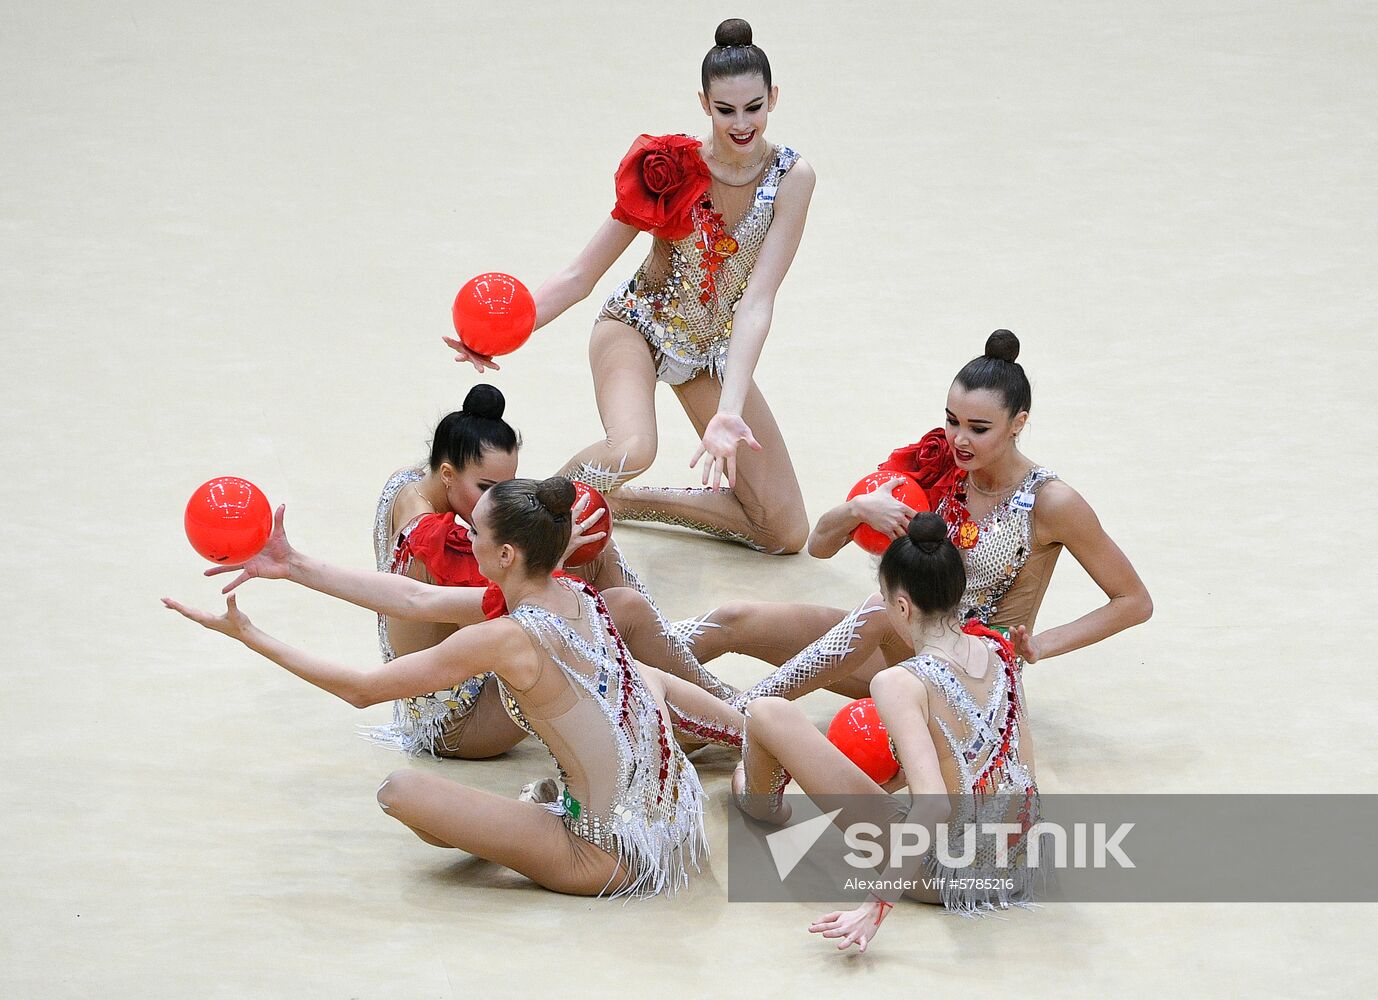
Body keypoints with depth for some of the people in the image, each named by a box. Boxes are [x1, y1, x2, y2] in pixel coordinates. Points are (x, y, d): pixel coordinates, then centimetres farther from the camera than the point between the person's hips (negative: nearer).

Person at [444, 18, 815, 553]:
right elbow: (581, 274, -12)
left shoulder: (791, 177, -18)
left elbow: (757, 301, -27)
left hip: (714, 349, 3)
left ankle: (618, 501, 13)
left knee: (786, 532, -1)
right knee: (631, 448, -39)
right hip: (637, 324, -3)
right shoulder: (669, 168, -19)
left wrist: (729, 413, -39)